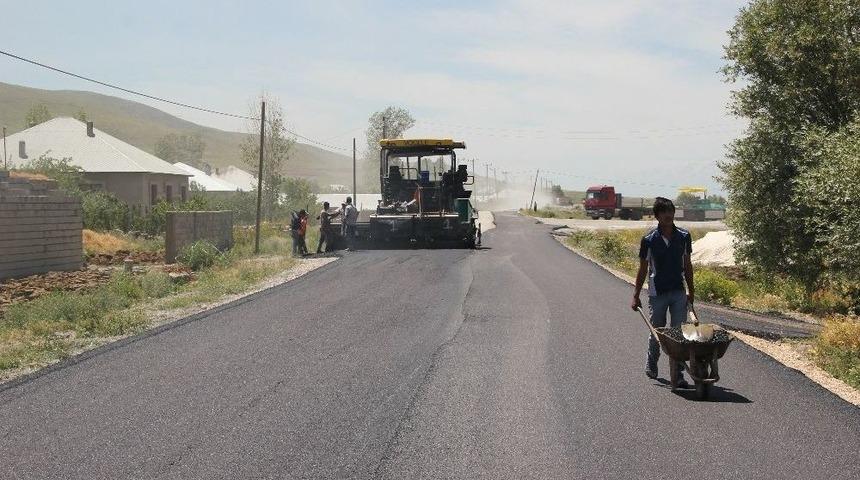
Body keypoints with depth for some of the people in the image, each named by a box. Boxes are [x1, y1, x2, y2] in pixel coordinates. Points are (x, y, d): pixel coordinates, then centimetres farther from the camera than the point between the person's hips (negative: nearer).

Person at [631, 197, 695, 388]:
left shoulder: (684, 237, 0)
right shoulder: (649, 240, -7)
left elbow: (687, 265, 10)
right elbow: (643, 269, 1)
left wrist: (691, 291, 11)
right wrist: (636, 296, 1)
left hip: (679, 292, 2)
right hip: (657, 293, -1)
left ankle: (678, 374, -1)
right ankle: (651, 363, 37)